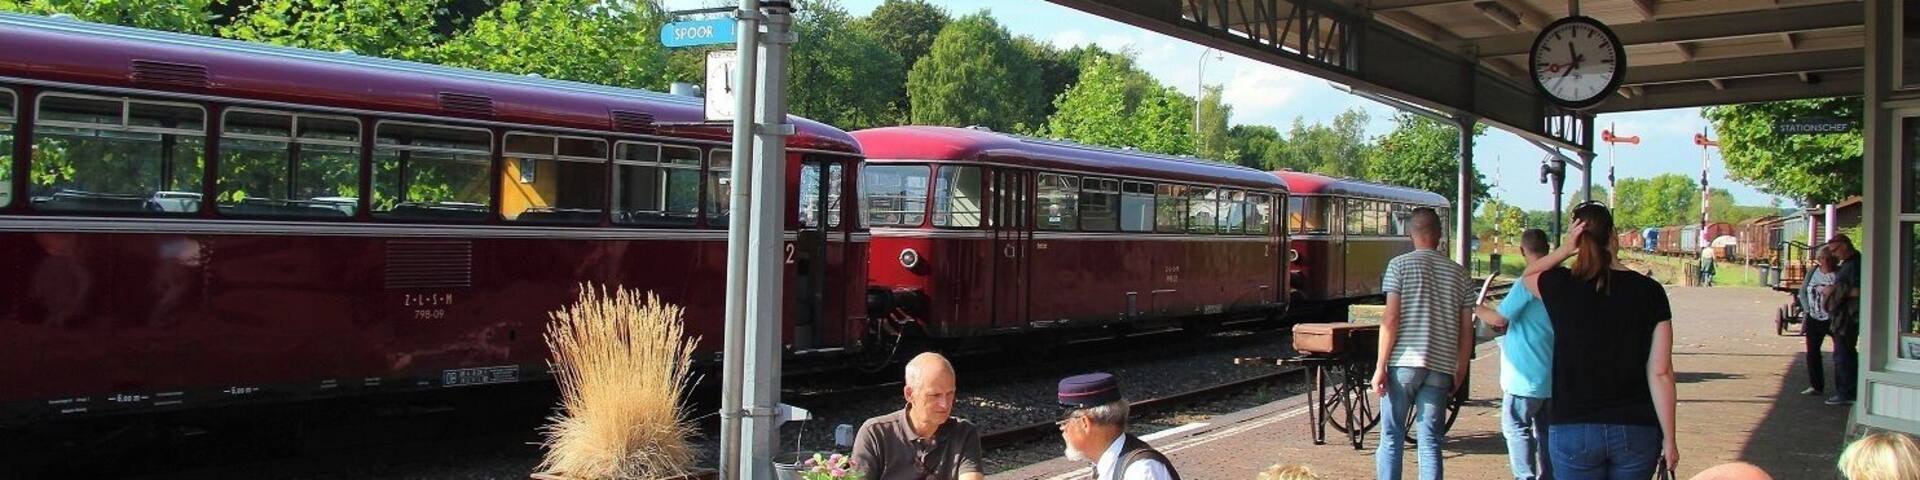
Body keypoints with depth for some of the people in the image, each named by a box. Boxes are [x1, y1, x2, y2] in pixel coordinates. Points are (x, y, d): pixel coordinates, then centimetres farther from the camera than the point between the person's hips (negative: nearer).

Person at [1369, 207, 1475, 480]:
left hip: (1403, 364, -3)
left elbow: (1391, 318, -8)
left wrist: (1380, 366, -6)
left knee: (1391, 438, 5)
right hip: (1440, 368, 3)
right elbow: (1466, 329, 8)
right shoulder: (1459, 273, 10)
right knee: (1430, 442, 6)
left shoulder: (1400, 265, -1)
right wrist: (1460, 372, 17)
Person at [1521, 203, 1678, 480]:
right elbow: (1660, 373, -5)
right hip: (1636, 430, 1)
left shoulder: (1562, 288, -6)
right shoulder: (1649, 291, -5)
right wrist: (1669, 438, 0)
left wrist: (1567, 249, 2)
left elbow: (1529, 274, 19)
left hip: (1572, 429, -1)